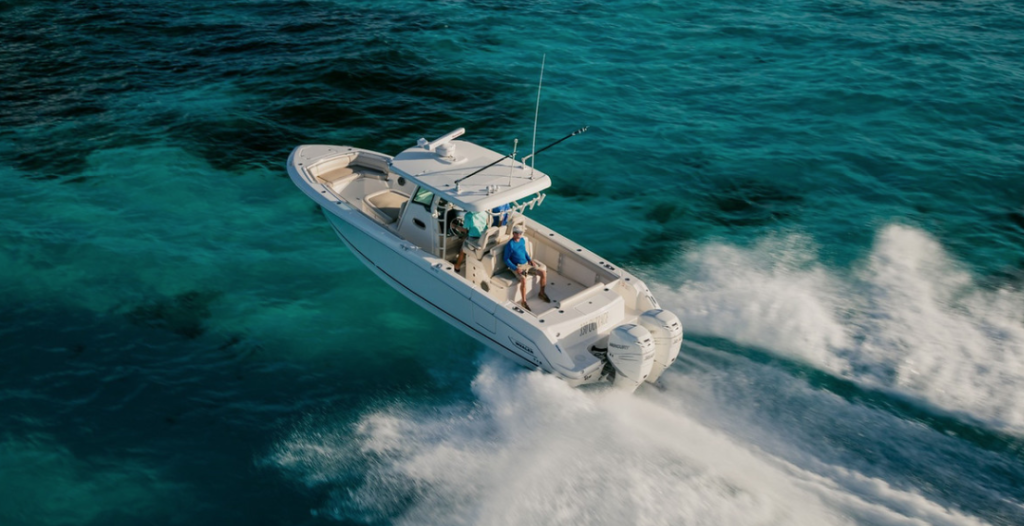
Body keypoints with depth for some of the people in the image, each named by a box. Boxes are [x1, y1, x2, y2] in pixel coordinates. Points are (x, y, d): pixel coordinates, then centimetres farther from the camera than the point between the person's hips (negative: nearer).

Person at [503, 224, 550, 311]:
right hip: (517, 267, -7)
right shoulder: (510, 245, -17)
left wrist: (530, 260, 5)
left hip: (527, 264, 7)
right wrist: (515, 268, -22)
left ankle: (542, 293, 13)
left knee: (543, 272, -6)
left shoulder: (522, 240, 5)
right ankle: (523, 302, -18)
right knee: (523, 280, -35)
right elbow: (506, 259, -13)